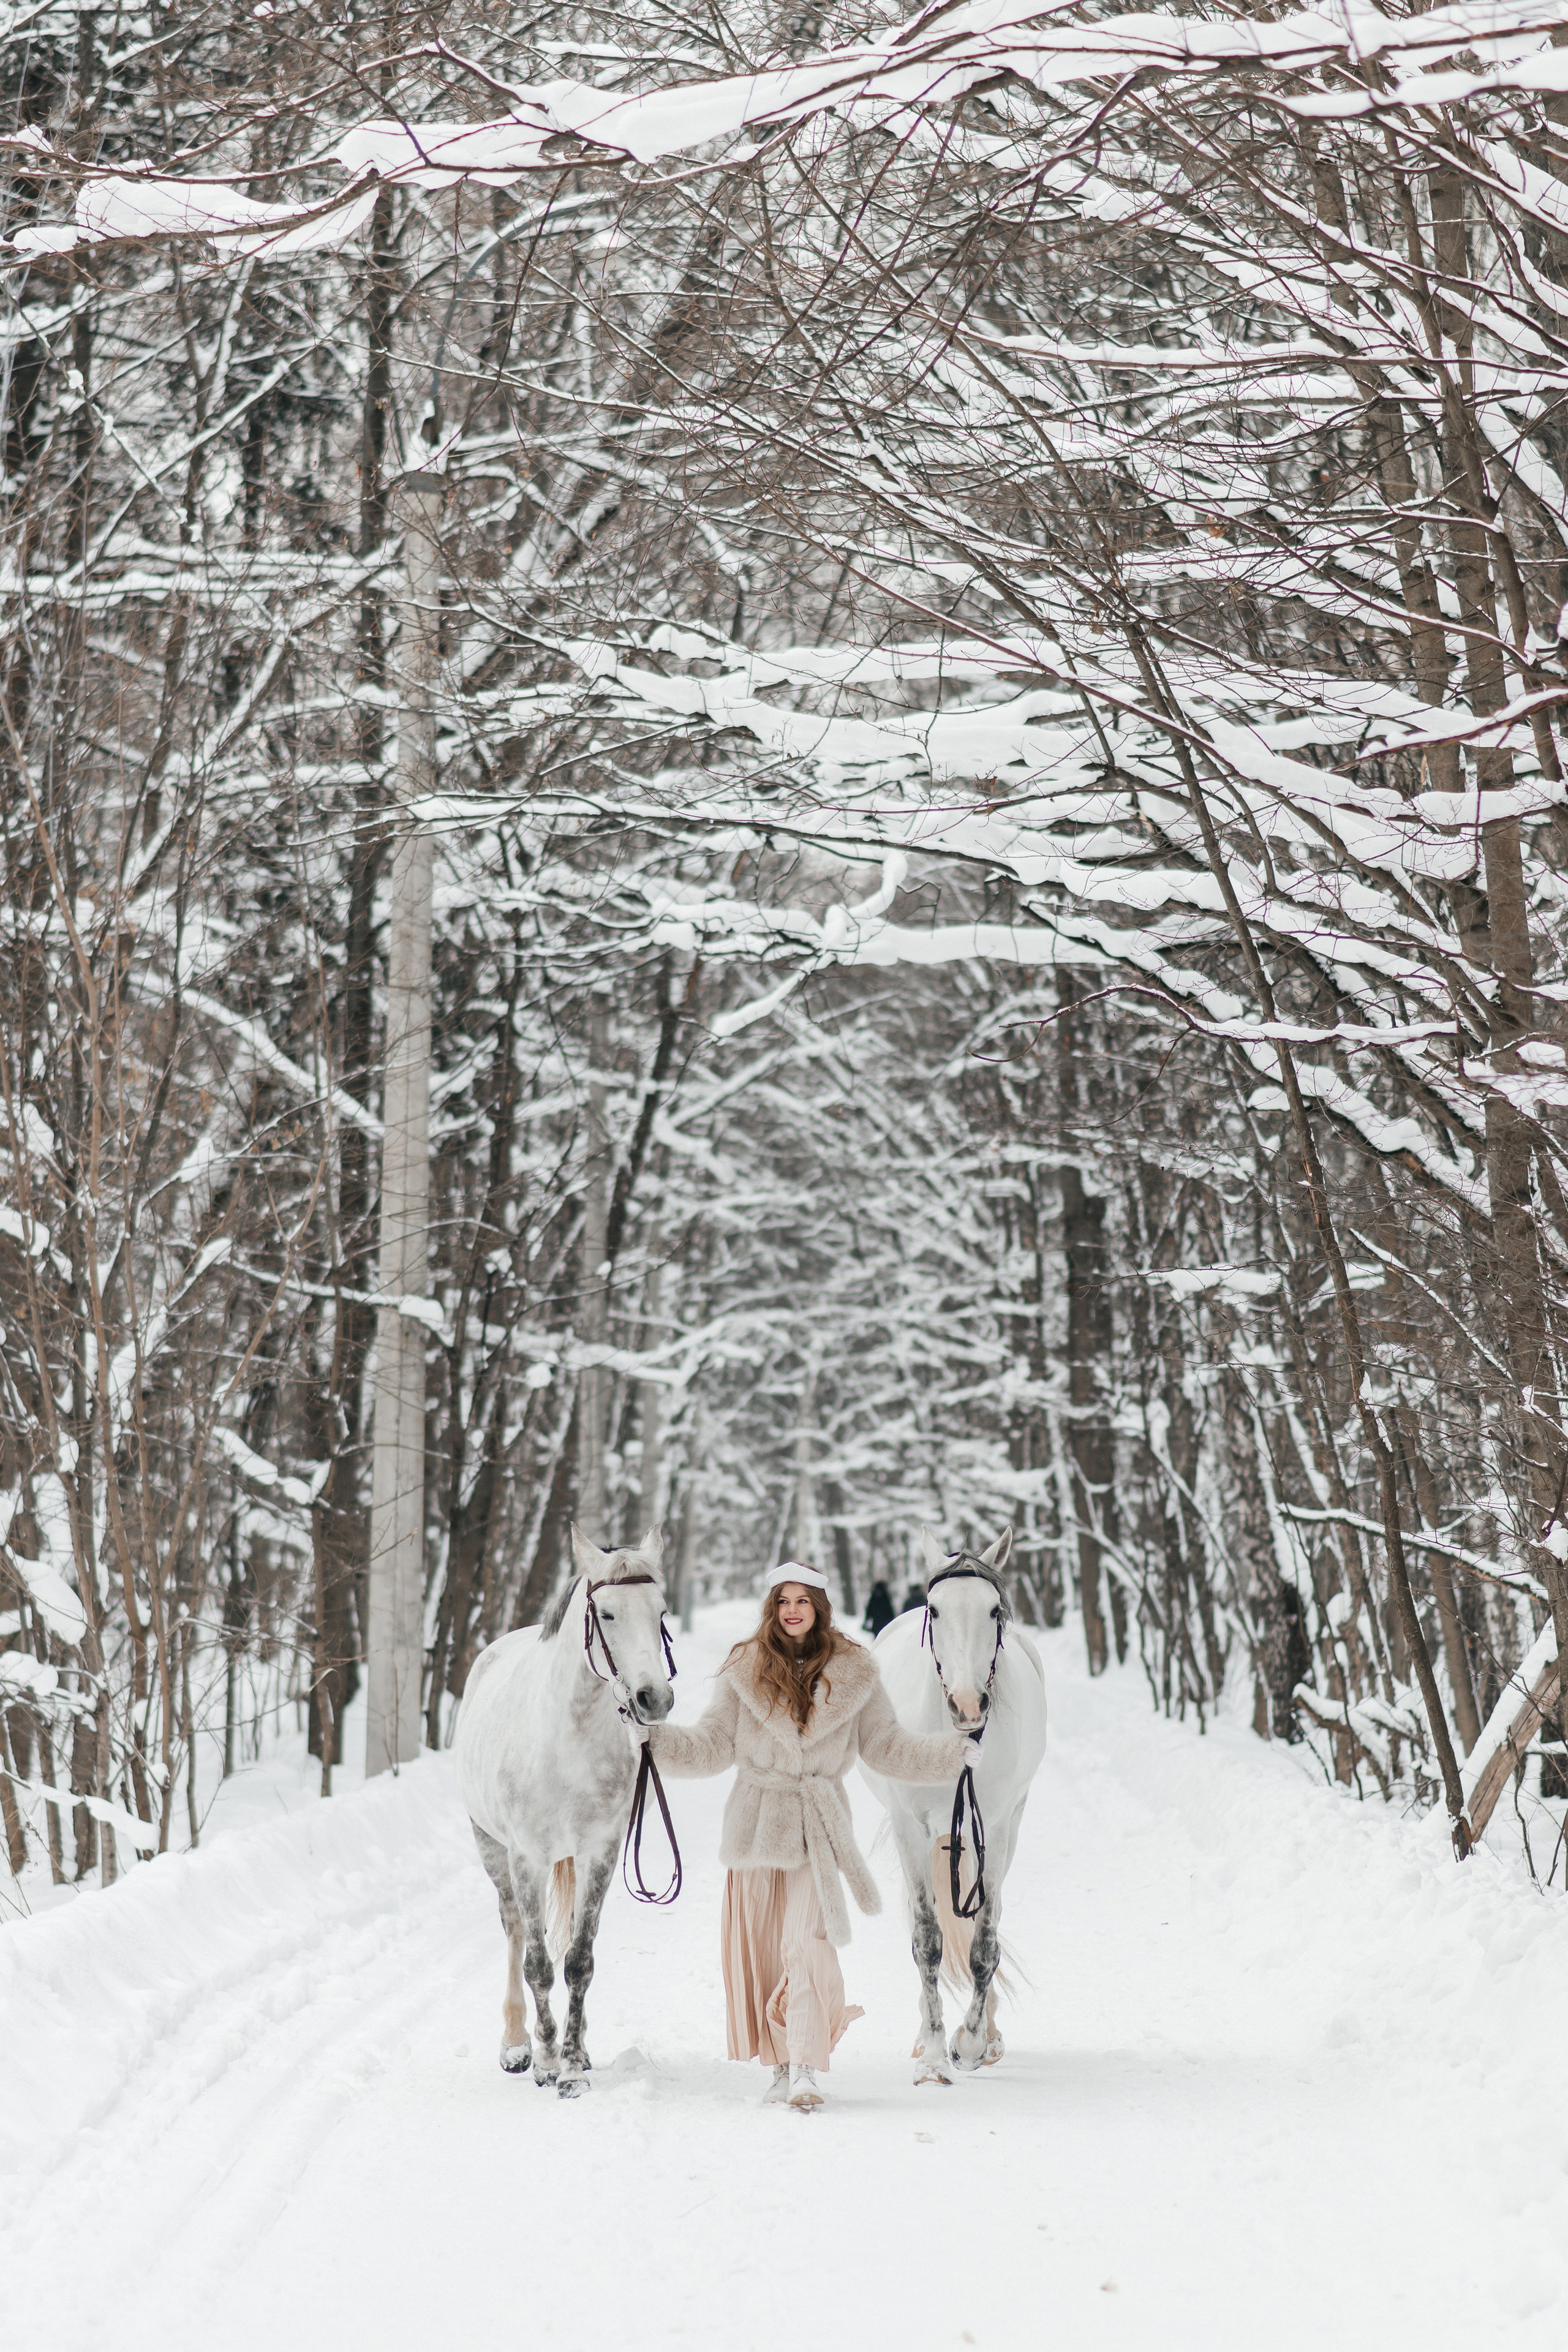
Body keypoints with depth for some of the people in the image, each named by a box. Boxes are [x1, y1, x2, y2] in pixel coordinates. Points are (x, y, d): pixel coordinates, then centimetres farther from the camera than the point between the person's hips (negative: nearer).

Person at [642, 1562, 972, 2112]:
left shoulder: (853, 1675, 3)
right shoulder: (745, 1670, 2)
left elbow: (886, 1746, 8)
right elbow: (712, 1747, 3)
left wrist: (951, 1752, -4)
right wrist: (656, 1737, -10)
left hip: (819, 1833, -1)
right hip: (756, 1827, 2)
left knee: (809, 1947, -15)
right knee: (758, 1952, 5)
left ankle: (807, 2071, -15)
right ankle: (781, 2064, 17)